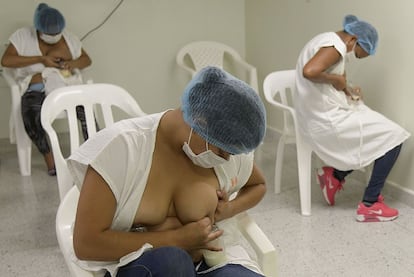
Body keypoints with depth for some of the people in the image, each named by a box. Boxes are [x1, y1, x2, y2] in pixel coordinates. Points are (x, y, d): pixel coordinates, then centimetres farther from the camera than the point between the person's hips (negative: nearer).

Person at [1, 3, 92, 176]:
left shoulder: (68, 38, 13)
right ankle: (49, 158, -19)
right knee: (31, 116, -35)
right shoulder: (23, 36, 4)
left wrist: (73, 63, -8)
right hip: (37, 90, -1)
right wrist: (40, 59, -13)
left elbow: (87, 59, 17)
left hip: (67, 87, 2)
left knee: (86, 111, -30)